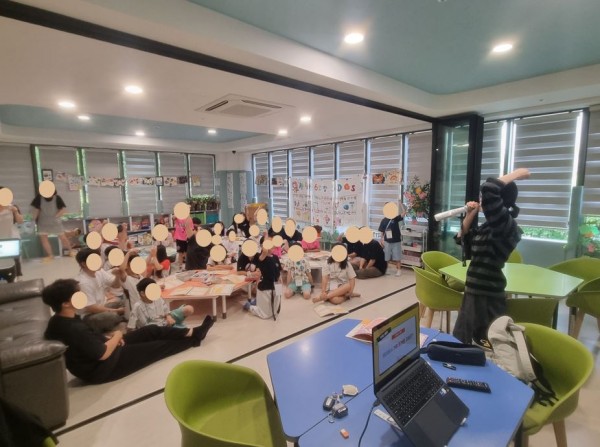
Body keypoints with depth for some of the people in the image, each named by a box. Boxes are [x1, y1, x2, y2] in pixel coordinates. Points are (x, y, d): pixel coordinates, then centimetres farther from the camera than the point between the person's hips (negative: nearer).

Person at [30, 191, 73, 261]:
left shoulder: (57, 198, -11)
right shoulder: (39, 197, -9)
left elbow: (64, 209, -10)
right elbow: (36, 209, -3)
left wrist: (56, 216, -17)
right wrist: (34, 219, -5)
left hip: (55, 221, -1)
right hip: (43, 222, 2)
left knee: (63, 237, 4)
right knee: (43, 238, -4)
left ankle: (70, 251, 21)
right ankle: (50, 255, 6)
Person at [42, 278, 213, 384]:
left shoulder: (60, 320, -3)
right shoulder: (73, 329, -35)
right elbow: (103, 354, -29)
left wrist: (108, 337, -3)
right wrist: (117, 336, -11)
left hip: (103, 350, 9)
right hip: (102, 369, -9)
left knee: (152, 330, 9)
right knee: (156, 347, 2)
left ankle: (191, 332, 20)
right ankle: (193, 338, 23)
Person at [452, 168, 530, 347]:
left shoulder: (506, 225, -20)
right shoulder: (488, 227, 8)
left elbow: (489, 189, -33)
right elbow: (463, 240, 20)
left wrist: (515, 174, -16)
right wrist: (469, 216, 8)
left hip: (487, 298, -9)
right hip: (474, 293, 9)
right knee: (461, 340, 21)